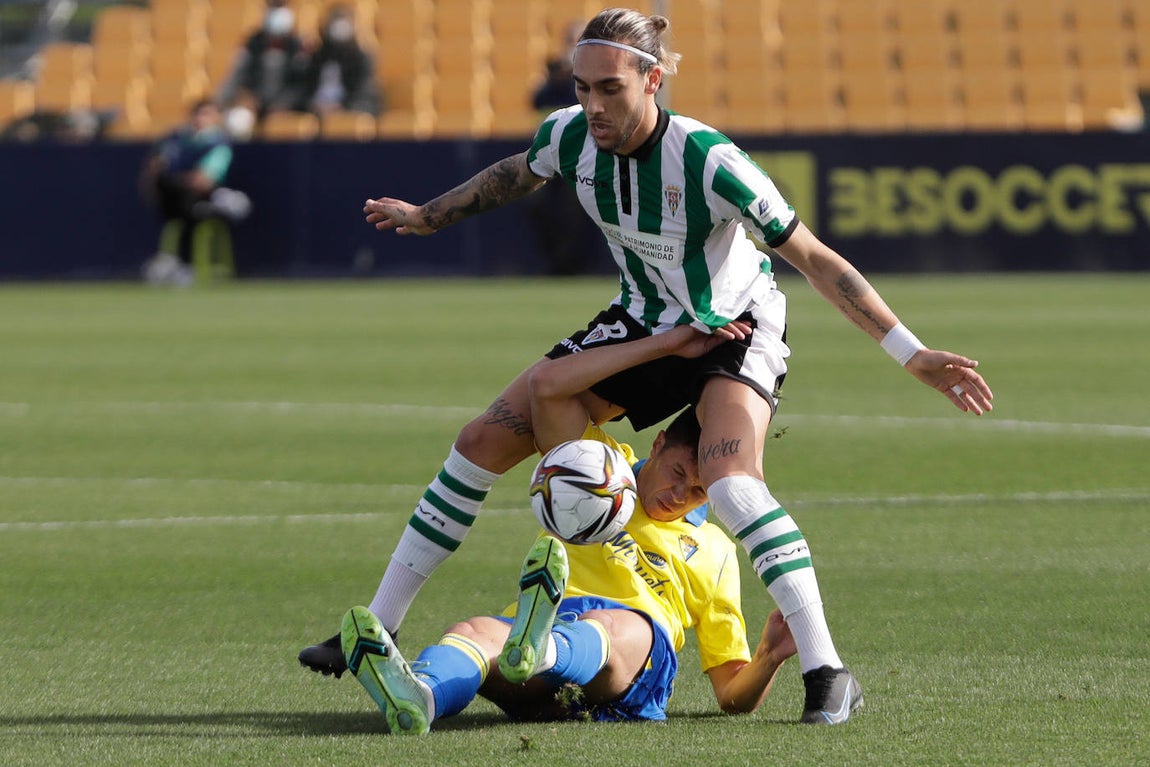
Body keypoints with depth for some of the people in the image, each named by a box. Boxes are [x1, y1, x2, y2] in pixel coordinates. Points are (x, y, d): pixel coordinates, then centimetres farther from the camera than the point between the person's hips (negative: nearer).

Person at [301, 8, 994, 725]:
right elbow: (513, 176, 10)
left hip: (737, 328, -6)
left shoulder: (708, 162, -32)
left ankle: (827, 672, -29)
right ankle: (375, 631, 11)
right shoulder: (571, 135, -16)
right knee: (484, 442, 0)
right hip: (643, 322, 6)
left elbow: (815, 260, -27)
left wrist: (913, 355, -28)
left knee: (730, 483, -34)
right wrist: (426, 216, 23)